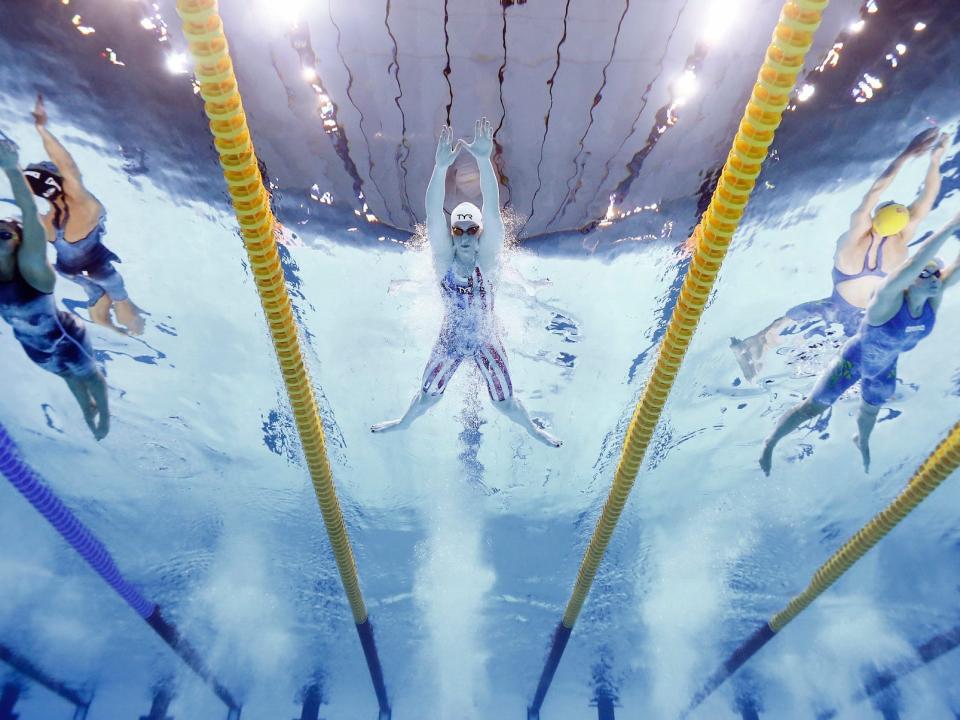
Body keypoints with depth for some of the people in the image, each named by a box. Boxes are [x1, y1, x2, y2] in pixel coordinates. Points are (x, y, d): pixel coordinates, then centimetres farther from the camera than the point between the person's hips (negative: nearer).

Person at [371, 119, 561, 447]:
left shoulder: (487, 258, -19)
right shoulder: (443, 259, -18)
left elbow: (492, 210, -34)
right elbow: (433, 215, -33)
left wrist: (484, 159, -47)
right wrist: (441, 166, -49)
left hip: (486, 340, -1)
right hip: (450, 339, 1)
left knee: (505, 402, 9)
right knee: (428, 395, 16)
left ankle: (533, 428, 41)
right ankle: (404, 422, 48)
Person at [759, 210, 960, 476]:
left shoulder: (934, 296, -20)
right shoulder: (889, 298, -37)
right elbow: (914, 262, -54)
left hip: (884, 369, 6)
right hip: (853, 361, -6)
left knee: (870, 411, 31)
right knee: (812, 408, 4)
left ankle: (862, 441, 65)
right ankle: (771, 443, 24)